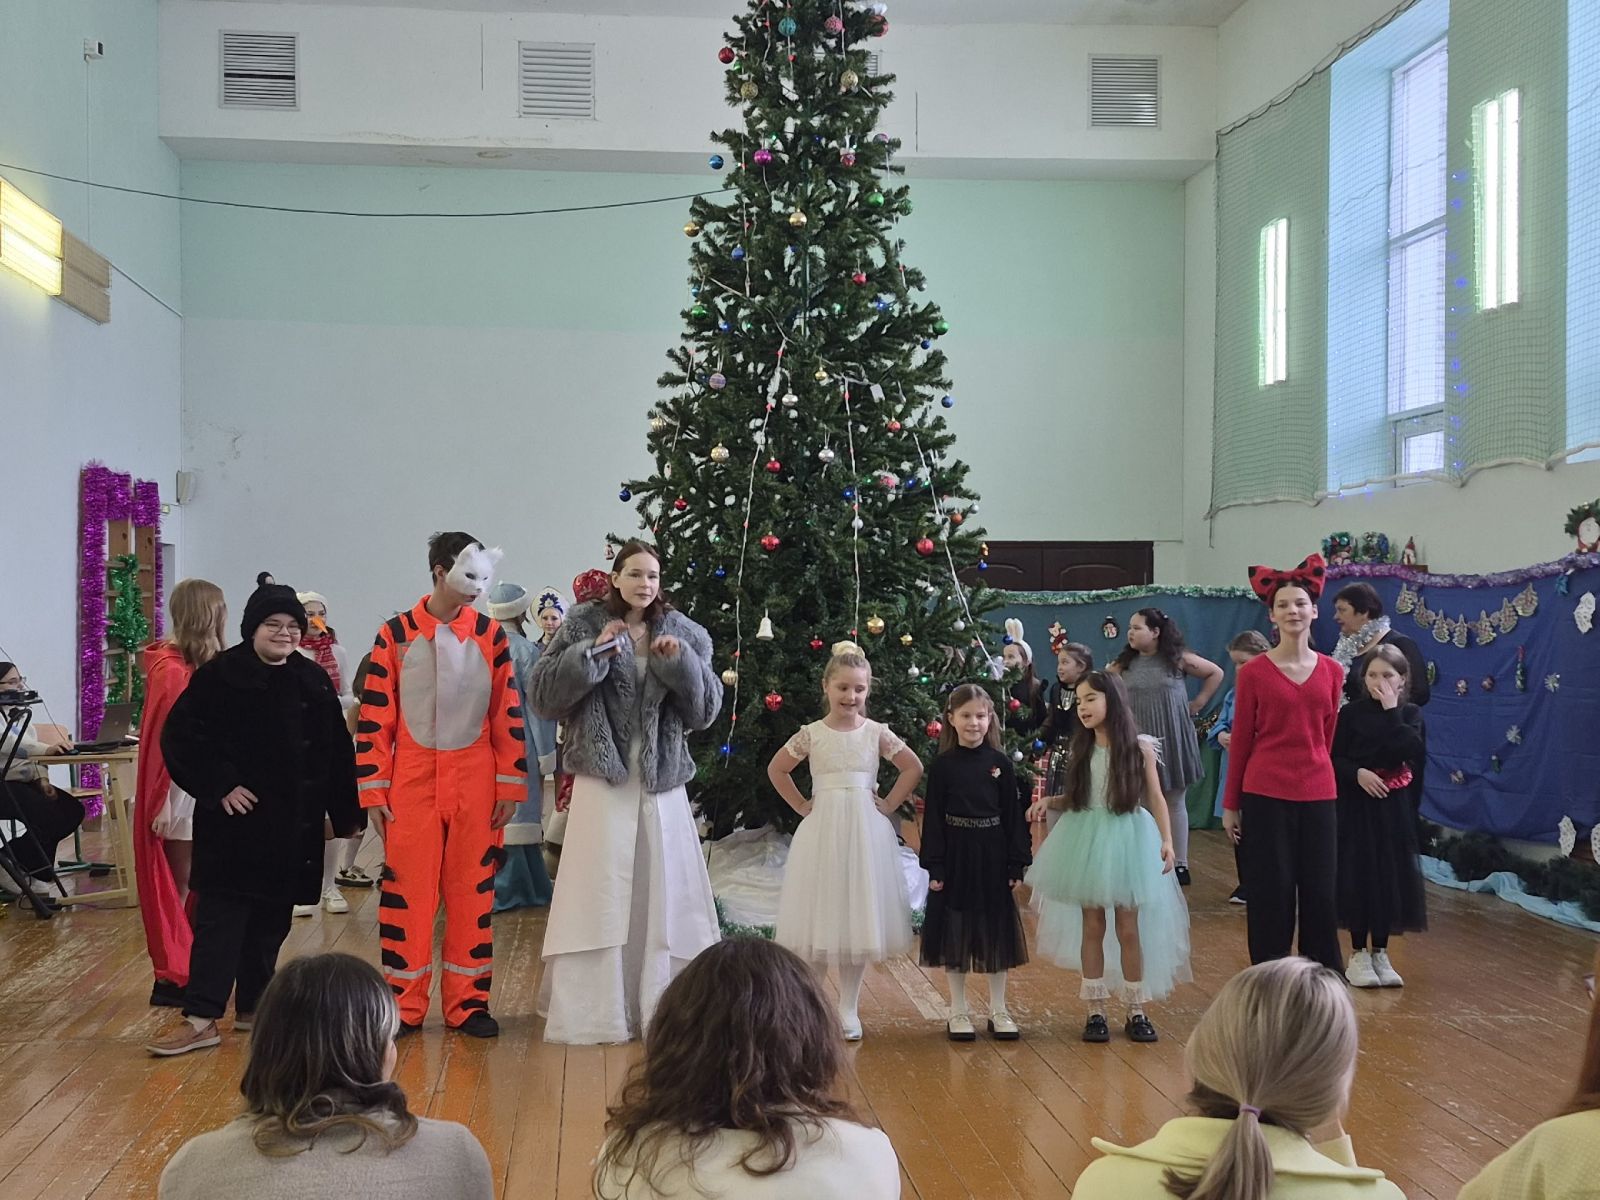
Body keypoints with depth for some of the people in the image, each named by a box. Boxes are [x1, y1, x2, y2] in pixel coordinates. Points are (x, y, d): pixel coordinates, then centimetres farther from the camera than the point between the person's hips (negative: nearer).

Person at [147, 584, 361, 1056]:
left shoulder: (314, 681, 8)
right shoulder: (221, 676, -6)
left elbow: (337, 752, 12)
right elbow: (181, 735, -8)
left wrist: (342, 813, 10)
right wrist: (218, 787, -13)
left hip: (293, 826, 5)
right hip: (236, 824, -5)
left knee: (271, 920, 12)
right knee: (220, 918, -6)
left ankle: (253, 1007, 24)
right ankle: (200, 1018, -4)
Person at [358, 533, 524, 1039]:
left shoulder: (491, 635, 3)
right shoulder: (396, 633, -1)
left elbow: (508, 715, 5)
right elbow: (374, 718, 0)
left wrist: (510, 785, 0)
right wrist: (373, 790, -4)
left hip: (475, 787, 1)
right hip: (411, 785, -1)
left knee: (473, 892, 7)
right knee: (407, 891, 3)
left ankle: (468, 1002, 17)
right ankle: (404, 1004, 14)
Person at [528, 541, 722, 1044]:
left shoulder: (683, 633, 7)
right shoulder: (584, 626, 1)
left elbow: (706, 709, 3)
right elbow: (542, 693, -7)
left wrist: (680, 661, -12)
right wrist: (592, 653, -17)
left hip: (662, 782, 2)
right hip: (602, 780, -2)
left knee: (662, 892, 5)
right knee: (600, 894, 0)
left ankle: (659, 1005, 17)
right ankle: (592, 1009, 10)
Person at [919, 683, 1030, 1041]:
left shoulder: (1000, 764, 1)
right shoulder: (942, 766, -3)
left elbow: (1013, 816, 2)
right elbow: (932, 818, -3)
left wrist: (1017, 864, -2)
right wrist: (934, 867, -8)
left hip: (992, 857, 1)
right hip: (955, 857, -1)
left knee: (997, 932, 8)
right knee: (954, 934, 6)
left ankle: (998, 1010, 20)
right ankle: (958, 1012, 18)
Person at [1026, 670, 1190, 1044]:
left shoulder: (1139, 746, -4)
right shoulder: (1081, 748, 5)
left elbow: (1155, 797, -3)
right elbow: (1074, 797, 11)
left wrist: (1167, 839, -9)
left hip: (1128, 839, -2)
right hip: (1087, 841, 3)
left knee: (1128, 929, 3)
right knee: (1092, 926, 6)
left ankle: (1135, 1010, 14)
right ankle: (1095, 1010, 14)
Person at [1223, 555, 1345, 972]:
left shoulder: (1331, 672, 5)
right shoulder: (1253, 672, -4)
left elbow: (1326, 737, 13)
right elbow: (1240, 740, 1)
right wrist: (1230, 803, 3)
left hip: (1318, 795, 3)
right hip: (1266, 796, -3)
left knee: (1320, 894, 8)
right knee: (1270, 894, 4)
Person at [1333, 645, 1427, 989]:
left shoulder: (1410, 714, 2)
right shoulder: (1352, 712, -3)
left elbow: (1414, 752, -16)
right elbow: (1335, 758, -3)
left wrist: (1391, 711, -16)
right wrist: (1358, 773, -20)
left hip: (1393, 806, 2)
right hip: (1358, 804, -2)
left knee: (1389, 877, 4)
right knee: (1358, 877, -1)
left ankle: (1380, 954, 17)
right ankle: (1358, 954, 11)